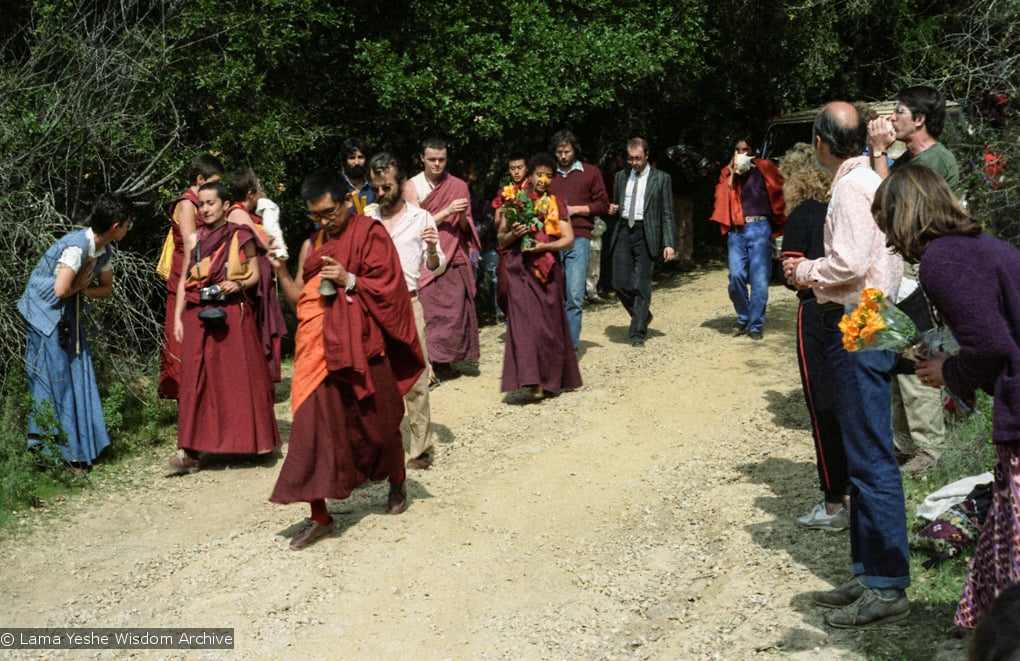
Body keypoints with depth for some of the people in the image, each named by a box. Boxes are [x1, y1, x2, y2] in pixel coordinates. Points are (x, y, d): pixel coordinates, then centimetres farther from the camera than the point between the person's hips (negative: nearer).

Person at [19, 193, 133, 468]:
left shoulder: (104, 249, 1)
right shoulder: (76, 246, -26)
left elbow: (106, 289, 9)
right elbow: (61, 290, -34)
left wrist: (81, 288, -10)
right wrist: (79, 285, -12)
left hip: (68, 315, 8)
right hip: (44, 313, -8)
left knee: (77, 378, 8)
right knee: (55, 380, -6)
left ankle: (78, 449, 16)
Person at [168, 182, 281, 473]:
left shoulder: (241, 237, 3)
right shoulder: (194, 239, 9)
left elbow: (254, 275, 6)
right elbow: (184, 281, 11)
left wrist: (238, 285, -15)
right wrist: (178, 318, 4)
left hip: (234, 315, -1)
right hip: (199, 315, 2)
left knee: (240, 377, 3)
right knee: (196, 380, -3)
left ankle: (251, 439, 19)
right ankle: (190, 451, -5)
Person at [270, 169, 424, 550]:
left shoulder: (370, 234, -2)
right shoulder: (316, 243, 16)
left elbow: (388, 287, -9)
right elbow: (298, 298, 15)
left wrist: (349, 280, -21)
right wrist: (281, 270, -1)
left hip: (357, 347, -5)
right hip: (317, 348, 5)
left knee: (376, 422, 10)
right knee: (313, 429, -3)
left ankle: (397, 483, 38)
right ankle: (319, 518, 3)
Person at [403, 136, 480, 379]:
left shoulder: (459, 186, 5)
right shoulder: (412, 186, 0)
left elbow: (466, 228, 7)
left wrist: (463, 216, -16)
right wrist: (447, 212, -16)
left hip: (453, 257, 2)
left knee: (454, 309, 1)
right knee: (427, 310, -6)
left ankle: (444, 360, 9)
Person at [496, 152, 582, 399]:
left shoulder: (556, 204, 10)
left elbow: (568, 239, 1)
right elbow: (501, 238, 9)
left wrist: (543, 245, -14)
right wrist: (513, 234, -12)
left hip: (548, 270, 1)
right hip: (520, 269, -1)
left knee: (549, 323, 4)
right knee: (526, 320, -10)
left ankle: (551, 378, 17)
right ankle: (533, 381, -12)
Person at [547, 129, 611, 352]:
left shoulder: (590, 173, 11)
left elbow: (603, 206, 8)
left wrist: (574, 209, -3)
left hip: (578, 240, -2)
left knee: (575, 296, -9)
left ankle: (571, 347, -4)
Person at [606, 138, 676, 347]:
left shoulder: (661, 179, 2)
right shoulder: (621, 176, 14)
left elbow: (667, 214, 0)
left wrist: (668, 244, -7)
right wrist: (613, 209, 0)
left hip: (645, 234, -4)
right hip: (623, 232, 4)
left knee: (642, 285, -5)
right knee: (620, 283, -2)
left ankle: (638, 333, 2)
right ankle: (643, 316, 23)